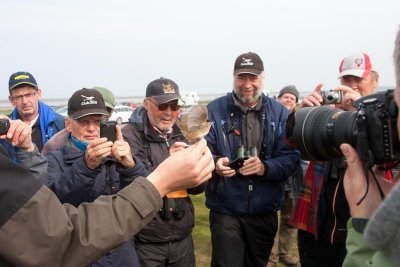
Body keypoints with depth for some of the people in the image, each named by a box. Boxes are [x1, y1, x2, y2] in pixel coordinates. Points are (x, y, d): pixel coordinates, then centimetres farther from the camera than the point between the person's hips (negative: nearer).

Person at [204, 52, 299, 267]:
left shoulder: (279, 113, 0)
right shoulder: (214, 111, -4)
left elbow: (291, 158, -5)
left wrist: (265, 167, -24)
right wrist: (215, 164, -28)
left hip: (265, 211, 2)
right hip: (225, 211, -2)